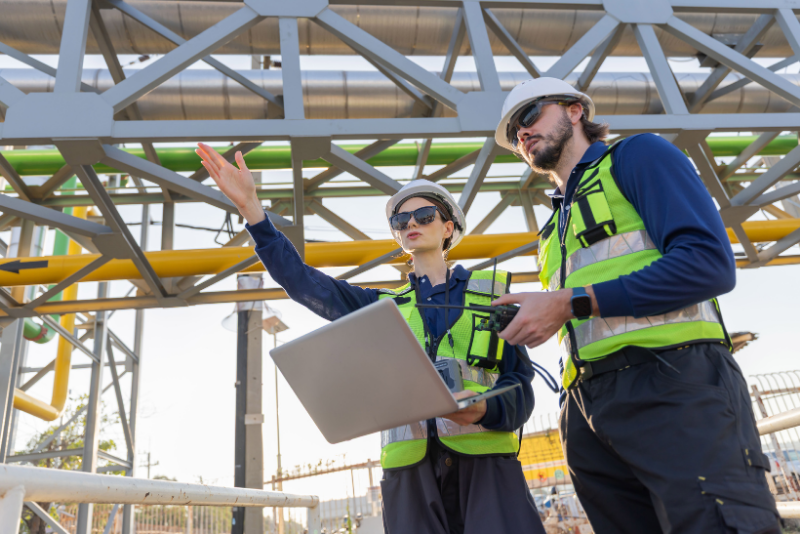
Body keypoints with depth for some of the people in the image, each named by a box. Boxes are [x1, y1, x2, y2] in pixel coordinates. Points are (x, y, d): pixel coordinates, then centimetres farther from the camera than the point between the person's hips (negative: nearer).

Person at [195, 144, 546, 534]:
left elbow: (520, 383, 7)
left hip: (484, 457, -1)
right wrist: (250, 207, 2)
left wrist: (486, 409, -17)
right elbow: (303, 282, 10)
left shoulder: (490, 292, 12)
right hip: (410, 465, 2)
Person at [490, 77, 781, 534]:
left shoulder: (637, 154, 7)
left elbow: (710, 264, -9)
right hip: (587, 413, 7)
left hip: (673, 388, -6)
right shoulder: (554, 231, 26)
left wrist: (572, 303, -11)